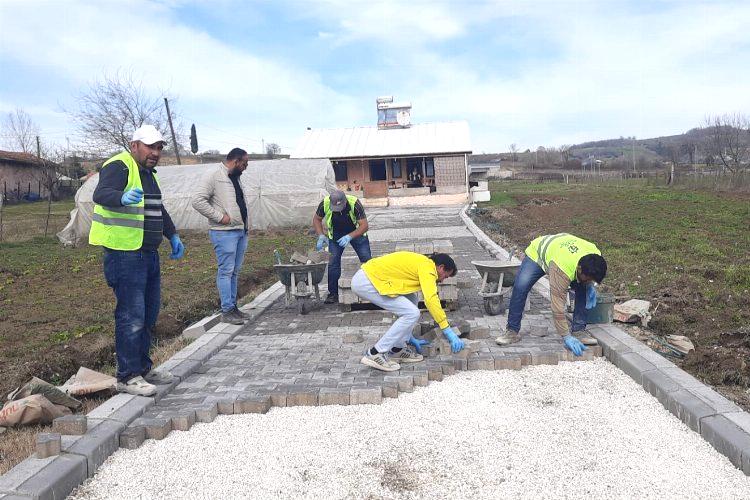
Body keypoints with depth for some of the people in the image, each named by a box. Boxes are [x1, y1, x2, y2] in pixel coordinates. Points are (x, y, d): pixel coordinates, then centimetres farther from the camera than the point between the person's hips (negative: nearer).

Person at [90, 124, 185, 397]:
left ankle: (143, 367, 27)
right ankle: (127, 376, 4)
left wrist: (173, 236, 21)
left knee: (149, 313, 15)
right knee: (131, 317, -7)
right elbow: (101, 194, -29)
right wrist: (123, 198, -49)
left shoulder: (148, 173, 18)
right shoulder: (119, 166, -10)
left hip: (148, 254, 10)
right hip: (125, 254, -10)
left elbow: (159, 210, 29)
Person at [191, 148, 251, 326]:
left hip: (240, 232, 9)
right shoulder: (214, 176, -10)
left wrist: (245, 226, 14)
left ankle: (233, 306, 20)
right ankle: (227, 311, 2)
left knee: (234, 272, 12)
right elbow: (197, 200, -18)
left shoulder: (234, 178, 16)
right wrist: (220, 216, -17)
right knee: (226, 271, -4)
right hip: (224, 233, -8)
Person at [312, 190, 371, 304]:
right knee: (333, 262, -7)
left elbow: (364, 225, -30)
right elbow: (316, 219, -7)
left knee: (367, 260, -6)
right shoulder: (325, 204, -26)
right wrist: (321, 236, -20)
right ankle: (333, 294, 3)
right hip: (336, 234, 1)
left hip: (356, 232, -1)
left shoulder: (355, 203, -33)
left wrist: (349, 237, -43)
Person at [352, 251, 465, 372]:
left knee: (410, 301, 17)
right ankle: (375, 354, -3)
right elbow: (431, 299, -20)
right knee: (412, 313, -9)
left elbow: (404, 308, 29)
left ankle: (398, 349, 19)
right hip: (365, 283, -10)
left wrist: (410, 337, 32)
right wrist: (448, 331, -15)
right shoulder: (427, 266, -5)